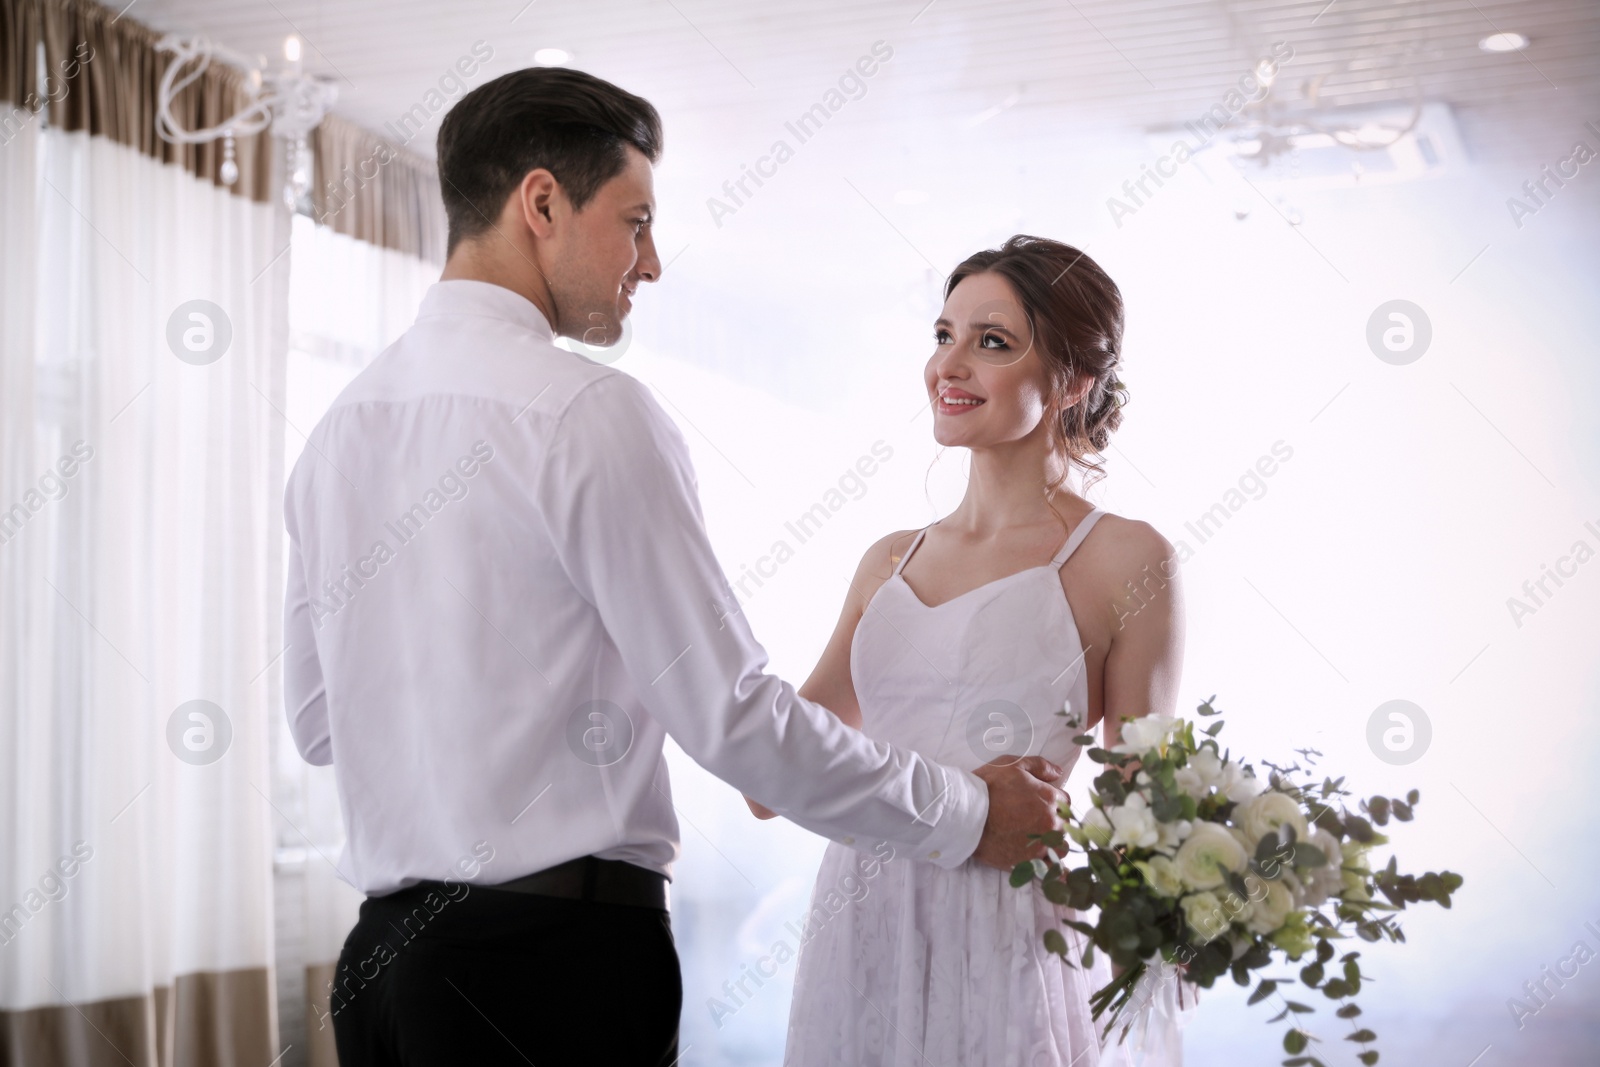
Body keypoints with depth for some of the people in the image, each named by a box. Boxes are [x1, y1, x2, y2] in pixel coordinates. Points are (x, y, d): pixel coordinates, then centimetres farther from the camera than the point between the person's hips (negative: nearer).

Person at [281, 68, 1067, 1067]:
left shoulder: (336, 427, 9)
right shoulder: (587, 410, -14)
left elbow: (317, 724, 15)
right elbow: (731, 712, -15)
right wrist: (967, 814, -3)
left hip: (381, 952, 8)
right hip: (557, 957, -7)